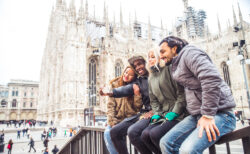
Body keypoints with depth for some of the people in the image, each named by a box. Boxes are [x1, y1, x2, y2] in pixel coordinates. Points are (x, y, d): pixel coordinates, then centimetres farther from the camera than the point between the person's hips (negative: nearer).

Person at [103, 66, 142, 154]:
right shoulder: (115, 85, 4)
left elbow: (138, 107, -3)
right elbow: (110, 105, 1)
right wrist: (113, 123, -9)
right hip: (117, 119, 2)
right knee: (108, 133, -22)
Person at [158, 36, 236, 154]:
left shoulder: (189, 52, -8)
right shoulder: (177, 64, 19)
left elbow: (212, 79, -23)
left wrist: (208, 115, -22)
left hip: (218, 113, -8)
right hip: (197, 115, 9)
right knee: (166, 142, -1)